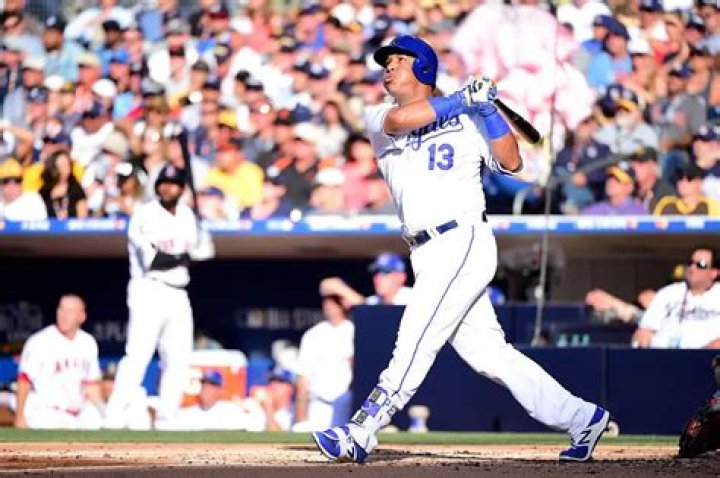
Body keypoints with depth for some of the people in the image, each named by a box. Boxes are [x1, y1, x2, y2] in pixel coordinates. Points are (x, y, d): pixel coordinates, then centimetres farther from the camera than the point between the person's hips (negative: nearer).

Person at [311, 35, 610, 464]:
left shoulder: (466, 120, 6)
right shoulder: (379, 119, 13)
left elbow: (511, 162, -3)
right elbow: (401, 119, -10)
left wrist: (487, 108, -9)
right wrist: (462, 99, -9)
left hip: (463, 240, -5)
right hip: (428, 255, 5)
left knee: (415, 342, -14)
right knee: (487, 353, 5)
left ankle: (360, 435, -16)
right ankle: (582, 418, 12)